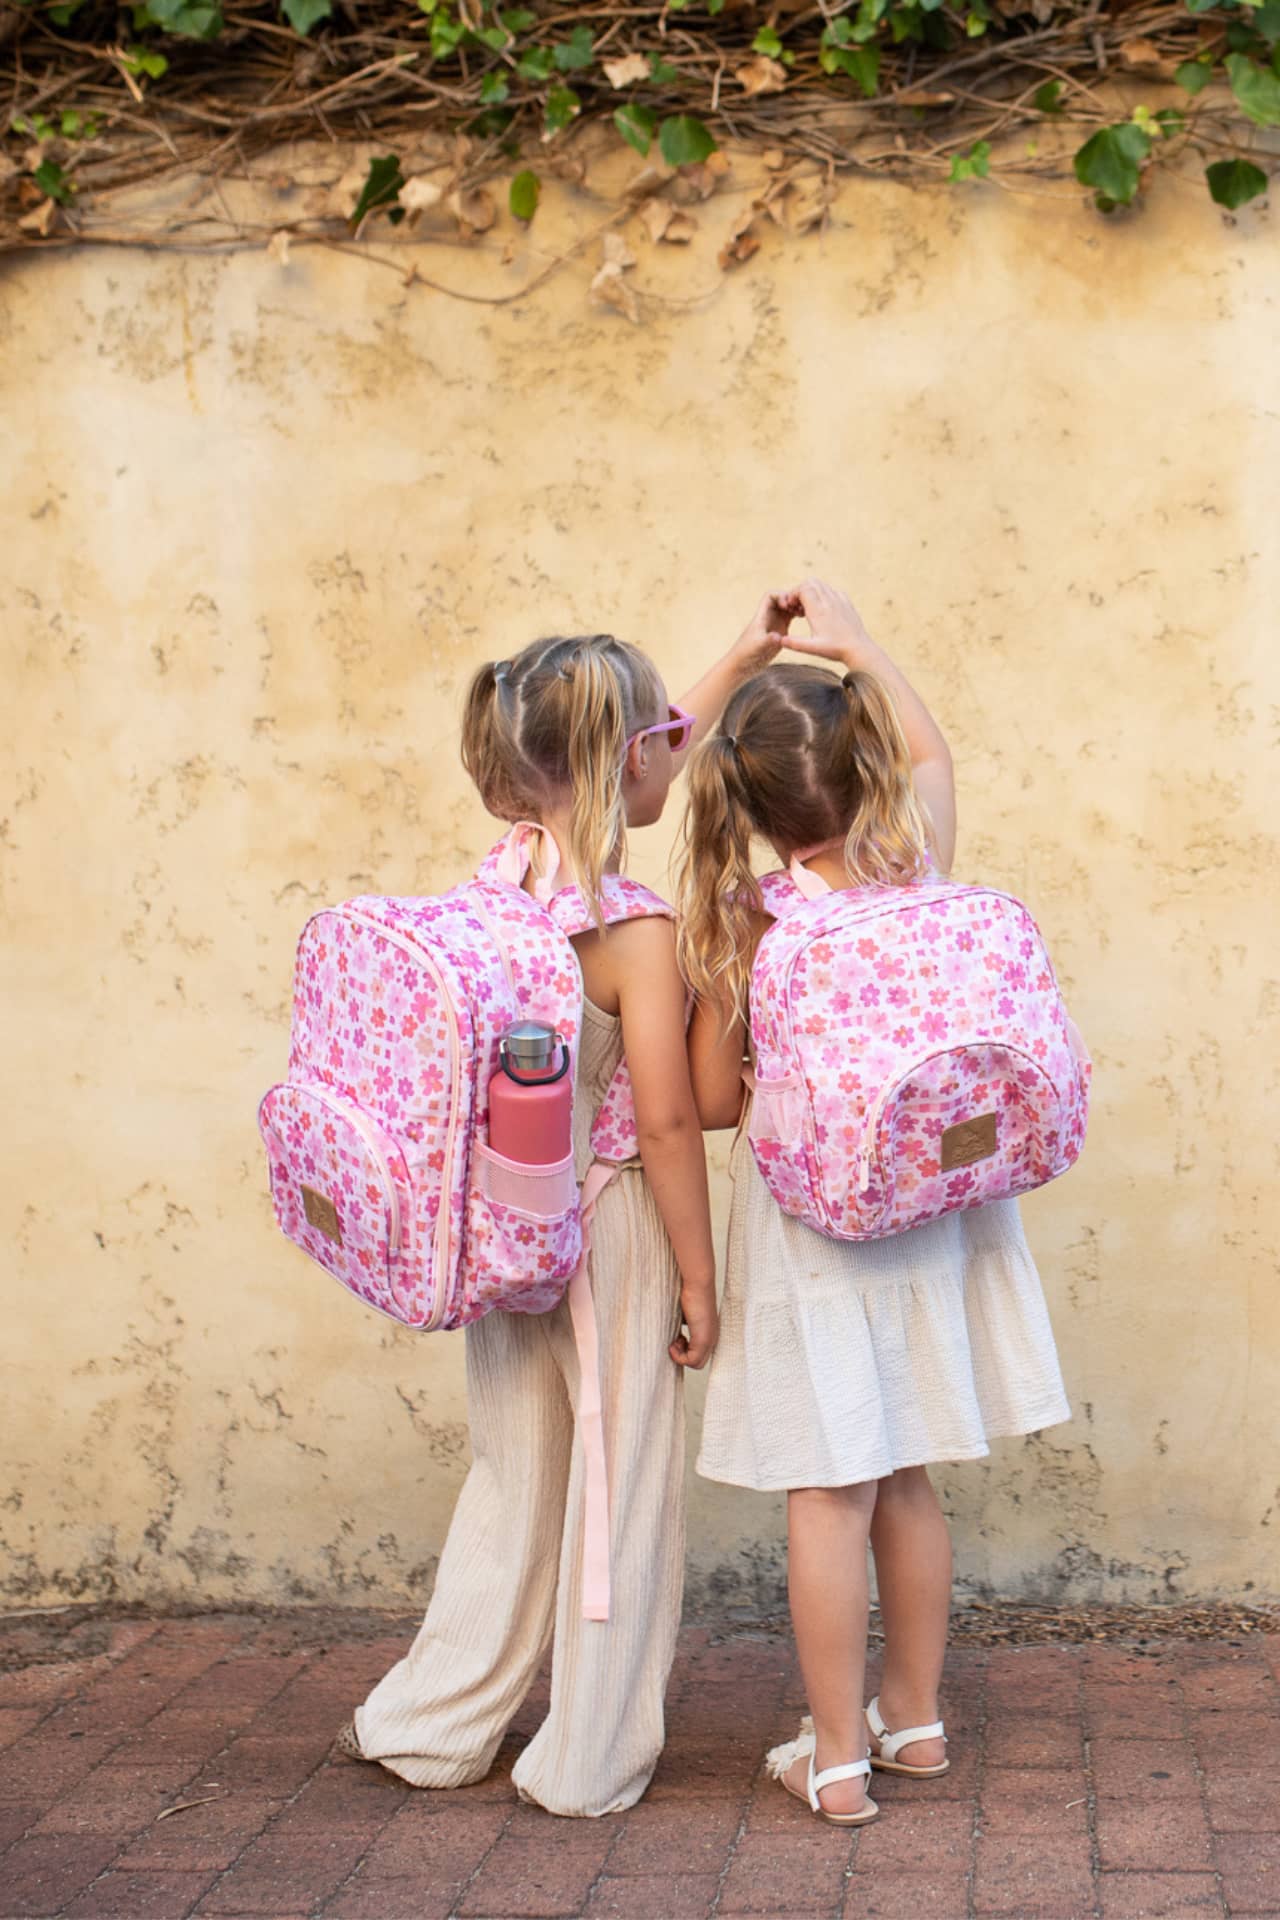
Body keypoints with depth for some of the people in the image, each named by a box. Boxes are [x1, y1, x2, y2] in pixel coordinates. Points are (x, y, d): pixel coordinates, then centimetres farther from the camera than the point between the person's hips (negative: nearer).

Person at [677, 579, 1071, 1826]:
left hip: (811, 1221, -4)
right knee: (905, 1481, 18)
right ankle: (913, 1717, 32)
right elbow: (929, 751, 14)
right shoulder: (916, 861, -8)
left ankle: (836, 1758, 12)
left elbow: (711, 1102, -8)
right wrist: (854, 644, 20)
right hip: (926, 1202, 4)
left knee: (828, 1493, 4)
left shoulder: (740, 925, -15)